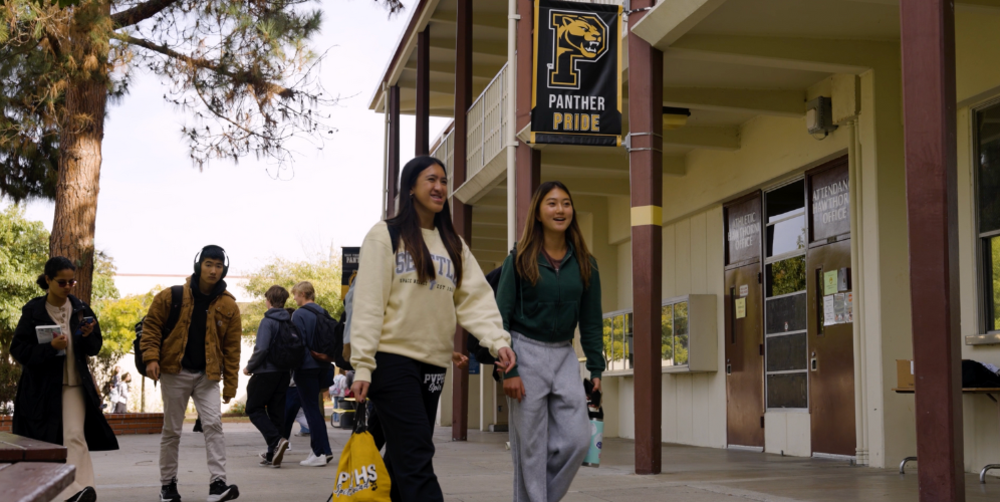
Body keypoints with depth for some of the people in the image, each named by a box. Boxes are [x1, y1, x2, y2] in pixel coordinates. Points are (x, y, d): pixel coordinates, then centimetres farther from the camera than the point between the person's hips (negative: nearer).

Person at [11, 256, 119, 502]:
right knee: (42, 444, 8)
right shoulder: (33, 311, -3)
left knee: (75, 436, -17)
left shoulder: (80, 309, 5)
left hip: (73, 384, 1)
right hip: (41, 387, -1)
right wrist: (50, 347, -21)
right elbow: (18, 350, -6)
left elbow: (95, 348, 11)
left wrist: (89, 336, -11)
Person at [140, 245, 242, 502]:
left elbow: (232, 347, 3)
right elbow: (152, 326, 2)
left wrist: (230, 383, 1)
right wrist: (151, 357, -12)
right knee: (171, 430, 7)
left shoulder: (228, 306, 0)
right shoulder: (171, 296, -4)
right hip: (175, 372, 0)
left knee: (213, 424, -14)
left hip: (207, 375, 1)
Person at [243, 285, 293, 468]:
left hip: (266, 372, -7)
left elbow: (261, 349, -20)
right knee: (276, 412, 10)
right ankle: (273, 455, 11)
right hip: (284, 372, 7)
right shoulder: (290, 322, 7)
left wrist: (249, 367, -8)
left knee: (254, 409, 4)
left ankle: (276, 440, -17)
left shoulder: (268, 321, -13)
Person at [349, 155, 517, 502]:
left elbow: (475, 298, 3)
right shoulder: (386, 235, 0)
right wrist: (362, 366, -14)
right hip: (393, 360, -6)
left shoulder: (454, 245, 16)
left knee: (405, 457, 10)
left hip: (434, 365, 6)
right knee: (416, 458, -12)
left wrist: (498, 339, -14)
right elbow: (368, 303, -7)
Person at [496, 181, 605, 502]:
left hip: (564, 355, 4)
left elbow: (591, 320, 10)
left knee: (577, 440, -3)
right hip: (526, 352, -3)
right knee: (531, 448, -1)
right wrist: (508, 370, -12)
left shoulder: (585, 264, 5)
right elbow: (501, 316, -6)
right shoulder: (520, 260, -4)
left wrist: (596, 369, 4)